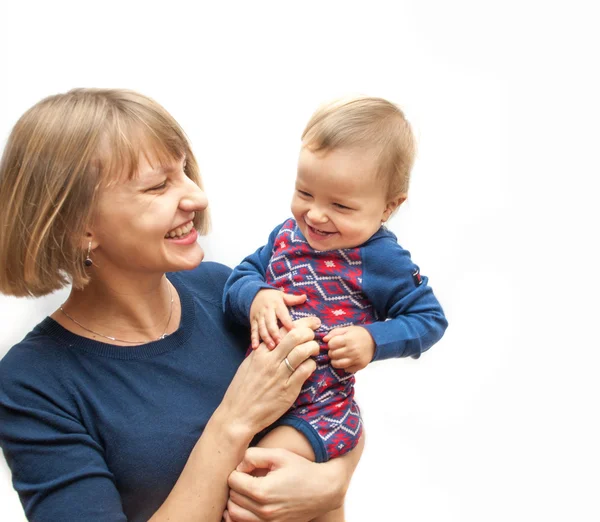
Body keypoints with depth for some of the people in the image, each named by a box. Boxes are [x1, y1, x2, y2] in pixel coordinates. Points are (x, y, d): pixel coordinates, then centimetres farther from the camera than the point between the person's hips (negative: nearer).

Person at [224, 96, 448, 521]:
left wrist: (373, 341, -22)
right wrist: (255, 297, -22)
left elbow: (430, 318, -8)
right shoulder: (288, 234, -1)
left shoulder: (382, 260, -16)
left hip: (321, 409, -6)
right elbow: (239, 278, 1)